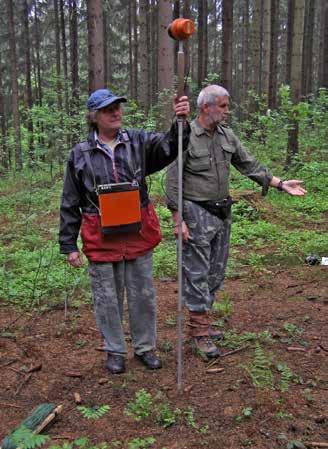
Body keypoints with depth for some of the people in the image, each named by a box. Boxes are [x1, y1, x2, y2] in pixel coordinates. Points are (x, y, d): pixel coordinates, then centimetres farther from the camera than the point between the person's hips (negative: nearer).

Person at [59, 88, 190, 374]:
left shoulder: (138, 142, 1)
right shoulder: (80, 154, 0)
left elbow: (169, 147, -16)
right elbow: (70, 203, 3)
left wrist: (181, 122, -36)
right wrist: (69, 245, 2)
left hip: (138, 235, 1)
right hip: (102, 239, -1)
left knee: (143, 295, 13)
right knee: (108, 299, 11)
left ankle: (145, 347, 33)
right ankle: (115, 351, 31)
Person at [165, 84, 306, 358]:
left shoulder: (227, 136, 7)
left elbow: (250, 165, 12)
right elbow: (172, 182, -13)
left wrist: (282, 184, 5)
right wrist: (178, 220, -16)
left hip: (222, 214, 7)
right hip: (196, 215, -7)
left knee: (216, 271, 13)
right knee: (197, 272, -1)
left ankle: (202, 321, 28)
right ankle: (199, 331, 10)